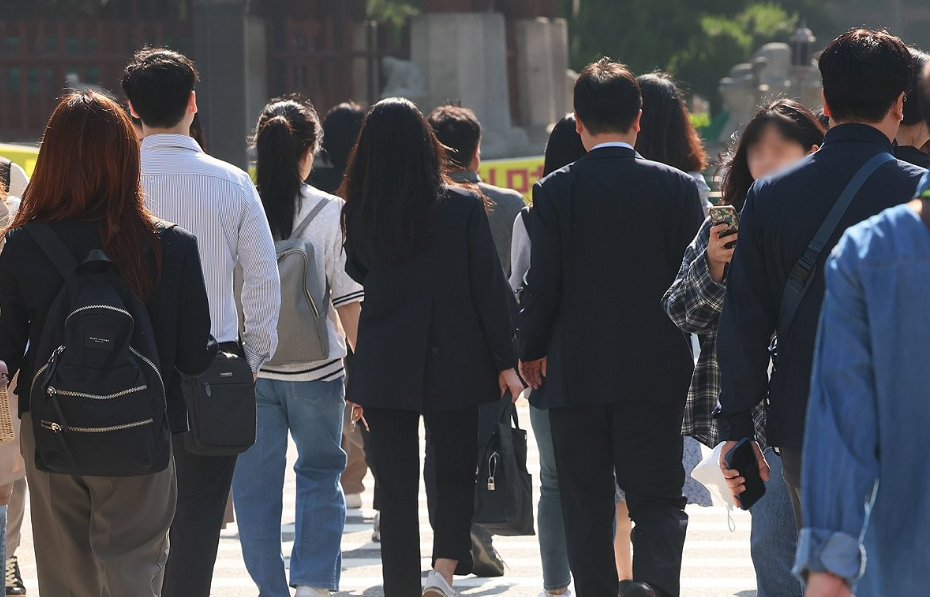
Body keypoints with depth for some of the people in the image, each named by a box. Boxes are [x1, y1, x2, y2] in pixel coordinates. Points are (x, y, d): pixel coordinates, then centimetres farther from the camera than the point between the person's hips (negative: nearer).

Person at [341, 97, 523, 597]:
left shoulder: (358, 213, -3)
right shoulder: (463, 207, -8)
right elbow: (489, 287, -5)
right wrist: (504, 361, 1)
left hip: (382, 366, 1)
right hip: (452, 364, -1)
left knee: (396, 488, 8)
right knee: (457, 474, 14)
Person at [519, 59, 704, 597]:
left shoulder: (555, 190, -5)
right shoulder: (676, 186, -3)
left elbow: (543, 282, -6)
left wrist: (532, 350, 11)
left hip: (575, 371, 0)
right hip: (657, 370, 0)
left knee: (587, 507, 11)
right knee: (659, 499, 2)